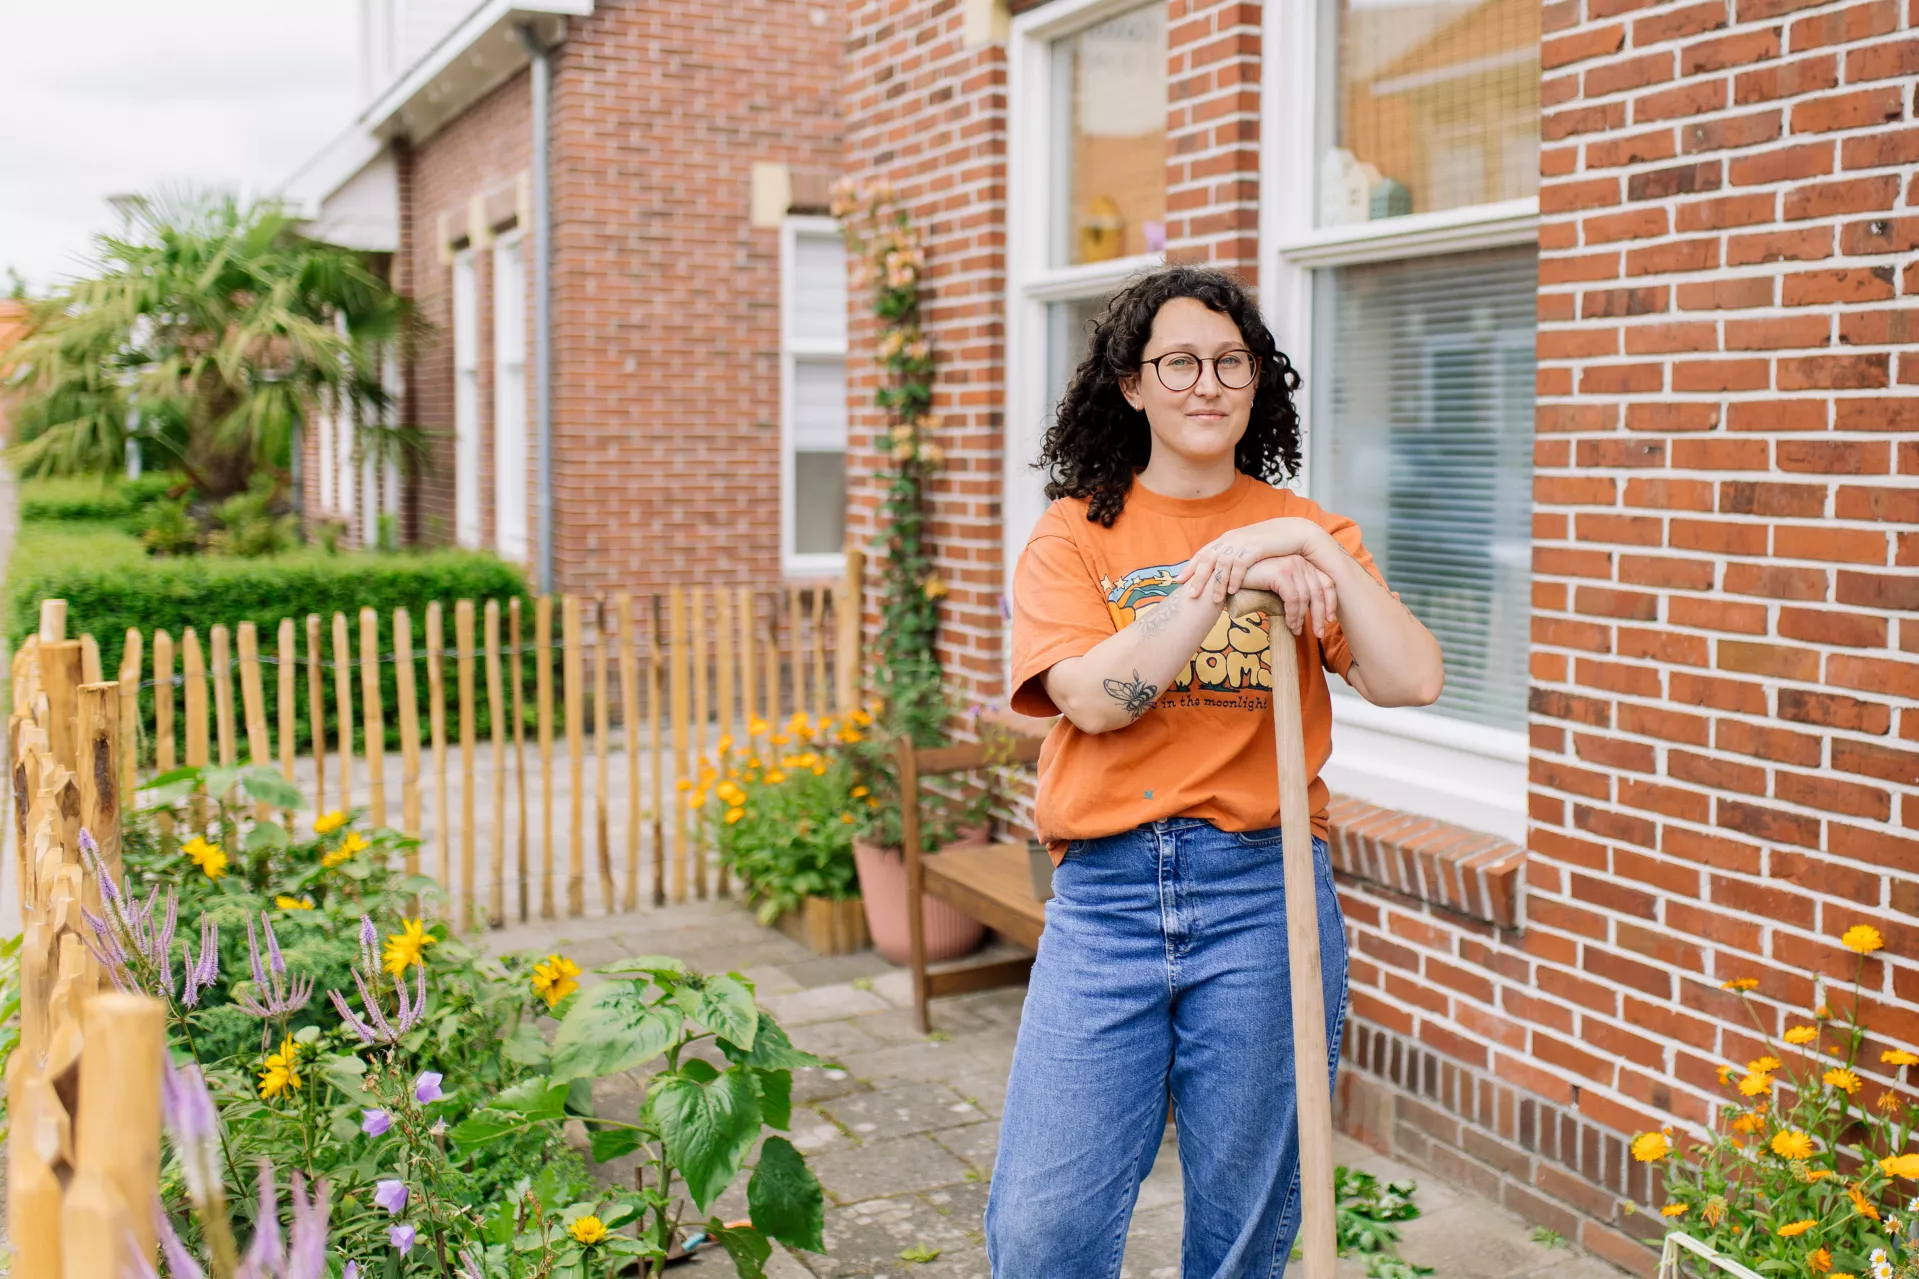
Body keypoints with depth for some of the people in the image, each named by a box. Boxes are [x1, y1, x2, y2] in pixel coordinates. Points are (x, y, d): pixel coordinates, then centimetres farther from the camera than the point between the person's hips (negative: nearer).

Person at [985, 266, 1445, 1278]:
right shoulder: (1074, 533, 6)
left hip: (1263, 894, 1)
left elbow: (1411, 682, -4)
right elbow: (1096, 698, -10)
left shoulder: (1303, 532, 9)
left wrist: (1316, 551, -13)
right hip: (1106, 894, -1)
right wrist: (1226, 578, -14)